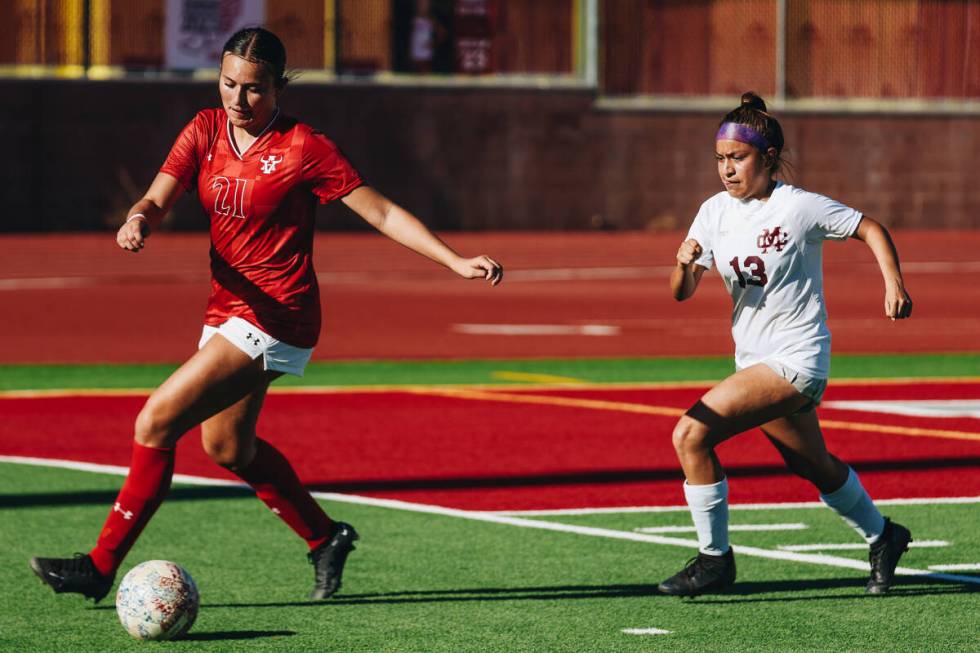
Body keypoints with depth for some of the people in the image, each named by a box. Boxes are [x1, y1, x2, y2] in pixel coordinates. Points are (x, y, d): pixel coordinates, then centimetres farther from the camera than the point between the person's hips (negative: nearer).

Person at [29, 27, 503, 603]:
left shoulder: (303, 149, -13)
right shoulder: (206, 131, 3)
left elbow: (383, 213, -9)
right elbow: (158, 201, -4)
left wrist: (458, 262, -17)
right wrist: (138, 221, -28)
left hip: (275, 316, -8)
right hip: (228, 310, 8)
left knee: (156, 422, -15)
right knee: (227, 446, 22)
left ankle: (102, 566, -8)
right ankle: (325, 539, 40)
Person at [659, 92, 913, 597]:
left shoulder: (799, 208, -14)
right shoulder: (715, 212, 2)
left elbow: (870, 229, -4)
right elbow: (682, 292, 0)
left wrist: (894, 284, -17)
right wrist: (685, 262, -22)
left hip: (796, 360, -7)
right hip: (754, 360, 7)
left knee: (691, 433, -20)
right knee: (815, 468, 24)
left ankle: (714, 559, -9)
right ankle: (882, 537, 48)